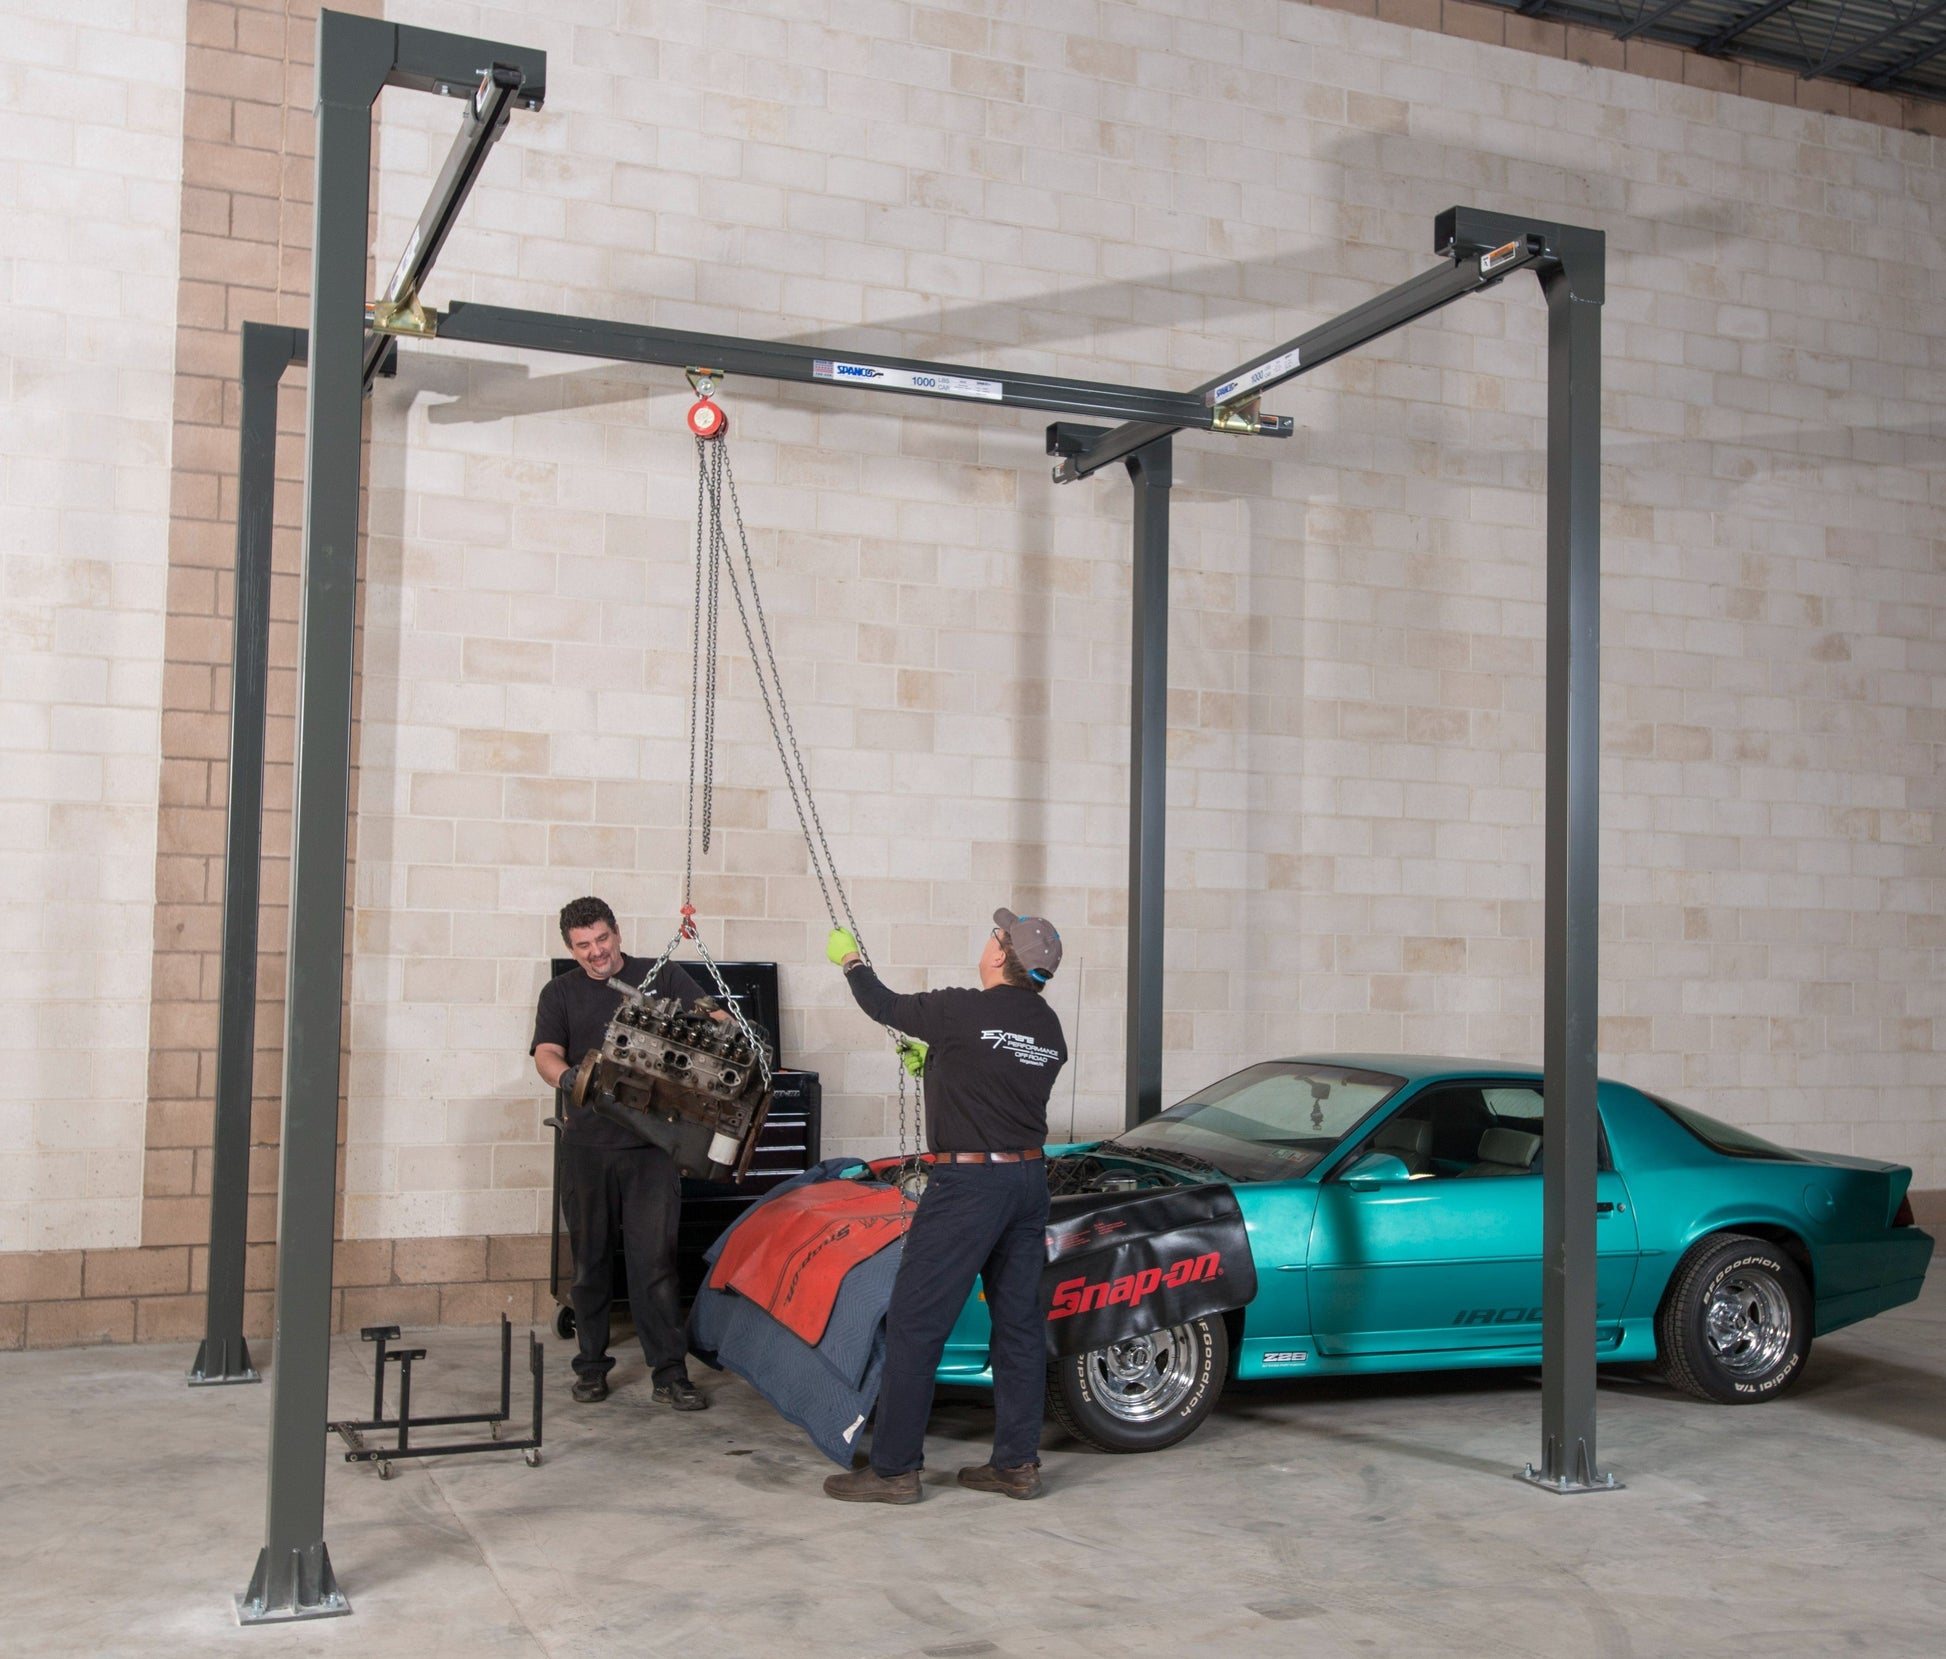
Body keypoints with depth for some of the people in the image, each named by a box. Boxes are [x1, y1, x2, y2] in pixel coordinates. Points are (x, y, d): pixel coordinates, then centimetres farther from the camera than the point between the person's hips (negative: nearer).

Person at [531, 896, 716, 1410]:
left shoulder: (663, 977, 9)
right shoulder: (561, 993, 11)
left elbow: (715, 1020, 3)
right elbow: (546, 1053, -2)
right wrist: (572, 1080, -25)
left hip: (651, 1142, -2)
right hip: (587, 1144, 2)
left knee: (654, 1258, -5)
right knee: (591, 1259, 9)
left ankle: (669, 1373, -1)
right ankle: (591, 1365, 21)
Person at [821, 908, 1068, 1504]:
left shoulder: (962, 1012, -12)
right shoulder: (1048, 1029, 8)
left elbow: (883, 1006, 4)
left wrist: (850, 960, 24)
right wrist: (935, 1060, 39)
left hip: (968, 1183, -8)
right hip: (1029, 1177, 8)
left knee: (914, 1322, -1)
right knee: (1018, 1322, 12)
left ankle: (894, 1468, 2)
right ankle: (1018, 1463, 17)